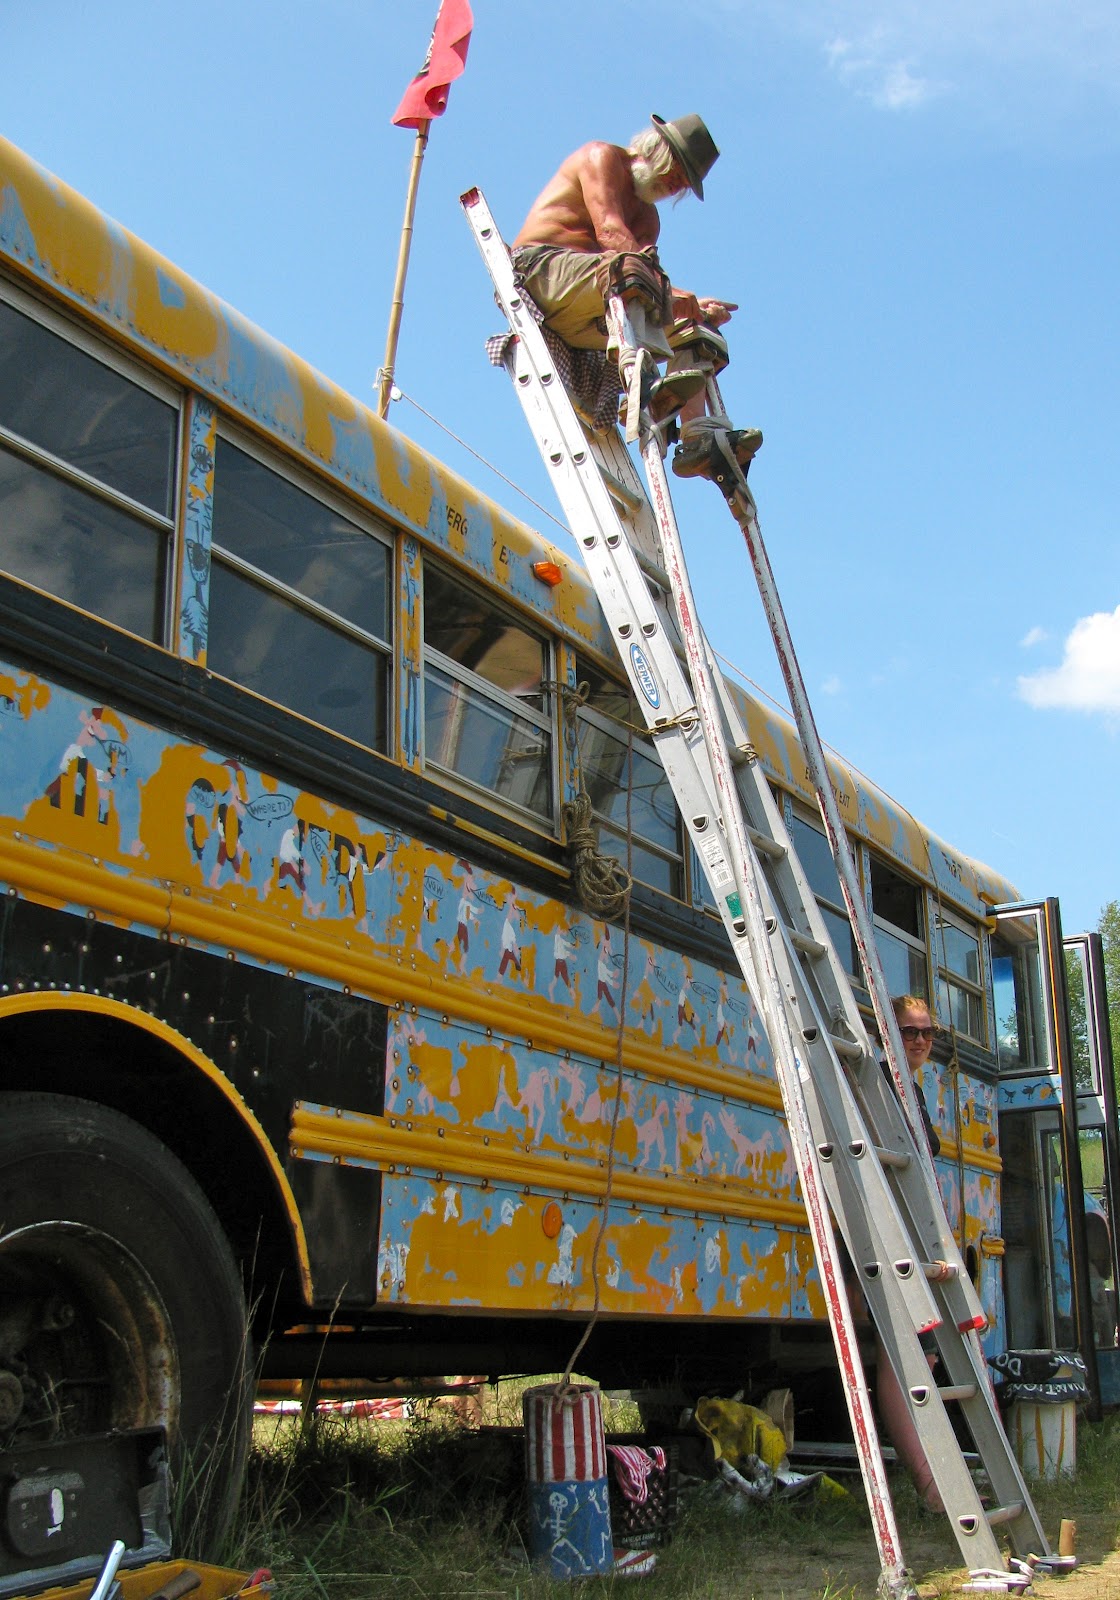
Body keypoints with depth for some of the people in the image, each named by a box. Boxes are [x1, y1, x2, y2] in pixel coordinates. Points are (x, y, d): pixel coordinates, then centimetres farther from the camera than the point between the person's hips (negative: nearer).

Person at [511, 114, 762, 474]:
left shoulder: (647, 216, 26)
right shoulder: (602, 156, 4)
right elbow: (609, 231, -15)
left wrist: (694, 304, -14)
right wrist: (671, 296, -26)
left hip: (584, 320, 8)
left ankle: (697, 437, -19)